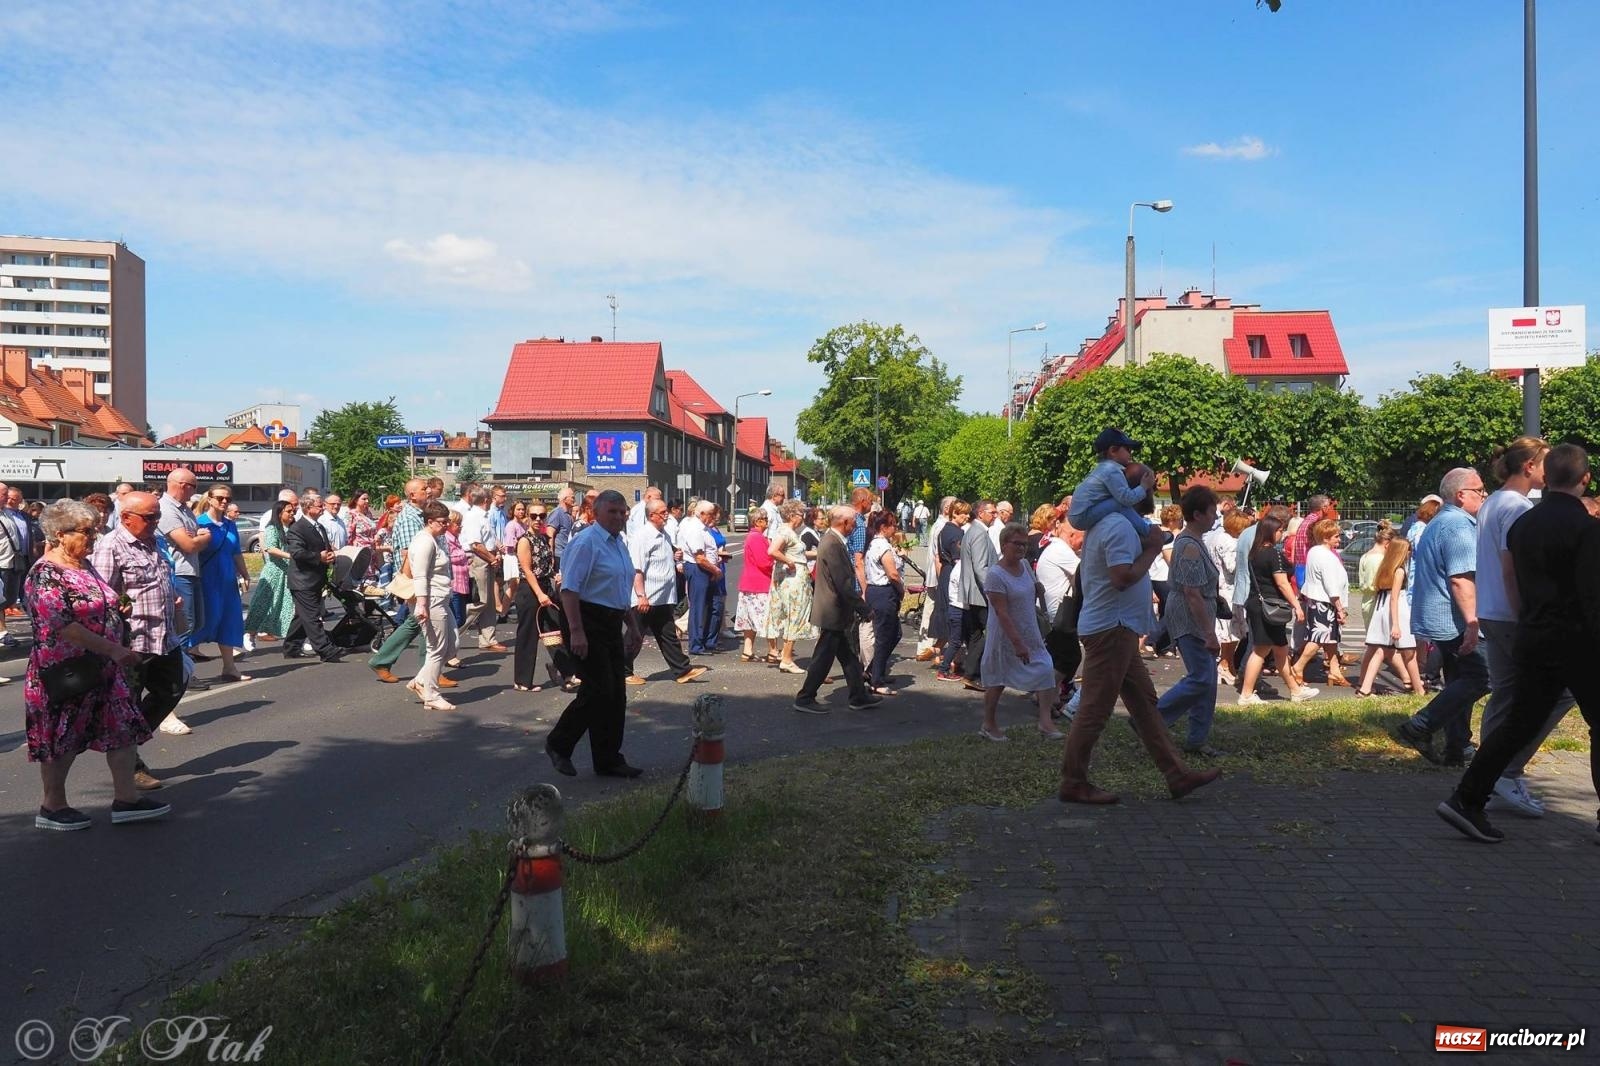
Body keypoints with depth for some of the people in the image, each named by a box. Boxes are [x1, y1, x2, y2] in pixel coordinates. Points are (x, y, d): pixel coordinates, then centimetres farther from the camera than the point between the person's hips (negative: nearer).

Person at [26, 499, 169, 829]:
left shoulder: (85, 565, 10)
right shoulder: (45, 576, -18)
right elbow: (64, 626, -26)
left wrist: (118, 606, 7)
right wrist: (113, 649, -28)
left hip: (103, 670, 8)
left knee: (124, 728, 4)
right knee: (60, 739, 6)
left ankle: (126, 799, 9)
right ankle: (52, 807, 22)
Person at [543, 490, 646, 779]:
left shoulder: (619, 544, 16)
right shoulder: (586, 542, -12)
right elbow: (569, 589, -19)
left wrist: (633, 628, 24)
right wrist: (576, 632, -25)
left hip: (613, 625, 9)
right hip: (589, 623, -9)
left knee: (615, 695, 9)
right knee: (598, 690, -10)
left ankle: (609, 760, 18)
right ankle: (558, 744, 10)